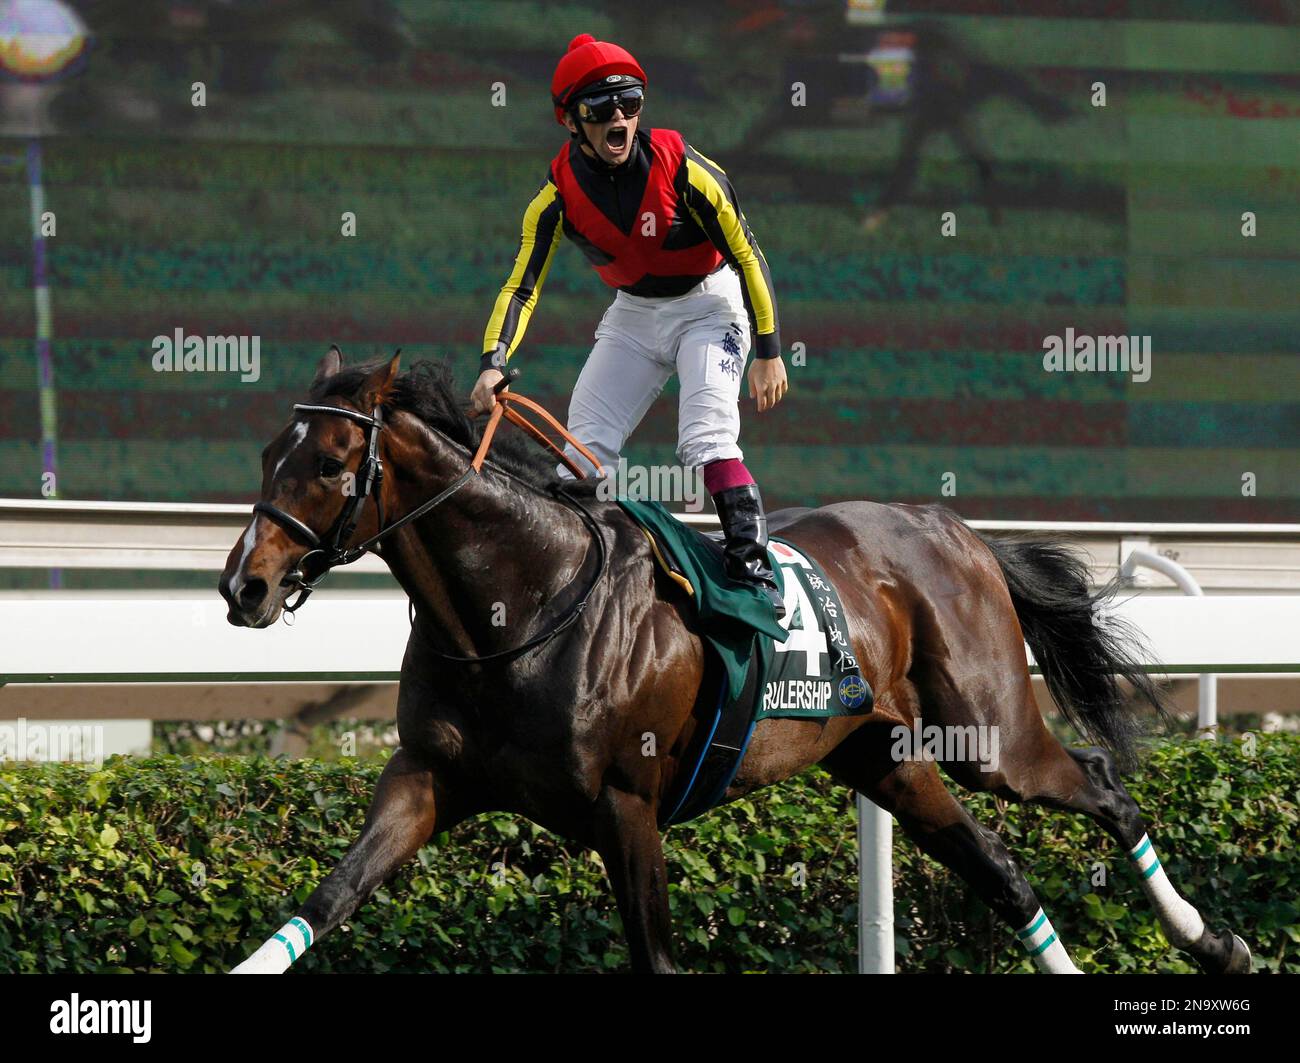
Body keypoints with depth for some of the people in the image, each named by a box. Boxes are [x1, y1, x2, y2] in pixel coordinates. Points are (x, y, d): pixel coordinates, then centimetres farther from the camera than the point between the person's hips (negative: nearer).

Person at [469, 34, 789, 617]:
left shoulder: (684, 170, -26)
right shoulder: (560, 194, -16)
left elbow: (748, 256, -16)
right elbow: (522, 285, -14)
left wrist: (768, 352, -15)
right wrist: (493, 363, -31)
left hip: (709, 305, -4)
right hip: (632, 315, 4)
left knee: (707, 438, -25)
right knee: (583, 448, -3)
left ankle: (752, 567, -24)